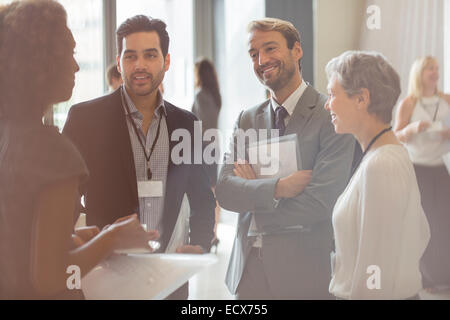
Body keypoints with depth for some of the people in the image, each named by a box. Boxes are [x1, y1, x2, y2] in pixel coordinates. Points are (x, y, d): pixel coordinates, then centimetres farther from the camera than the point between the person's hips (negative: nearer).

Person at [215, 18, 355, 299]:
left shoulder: (331, 116, -9)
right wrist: (276, 188, -19)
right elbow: (224, 191, -2)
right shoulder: (247, 120, 9)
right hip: (247, 270, 5)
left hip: (302, 275, -4)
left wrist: (252, 194, -7)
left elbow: (321, 201, -18)